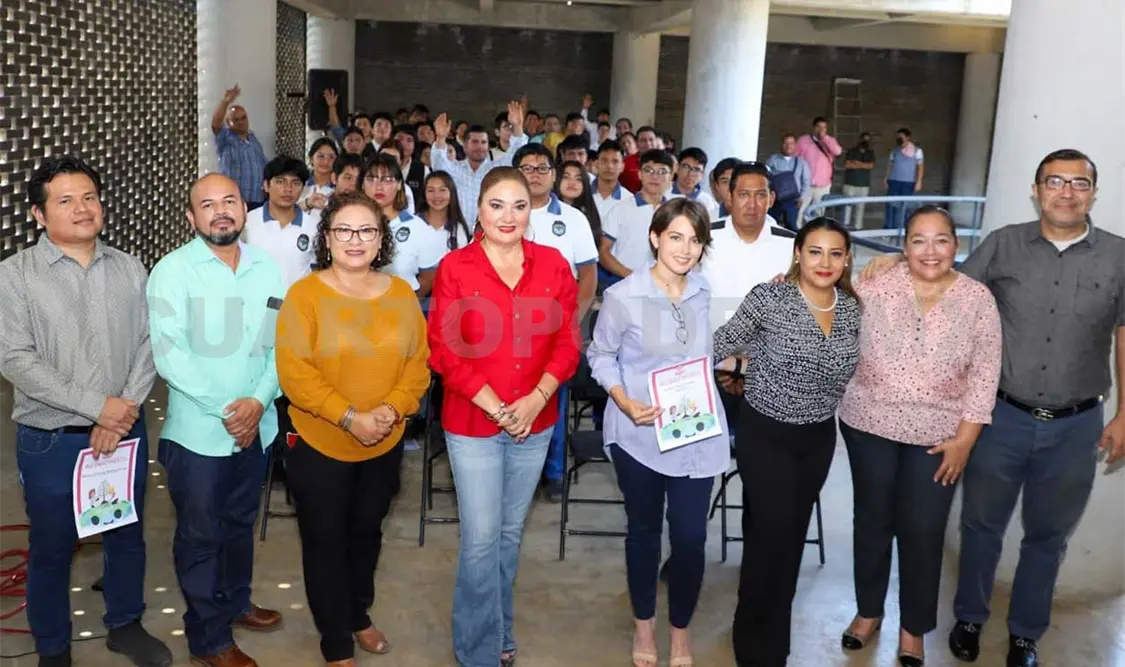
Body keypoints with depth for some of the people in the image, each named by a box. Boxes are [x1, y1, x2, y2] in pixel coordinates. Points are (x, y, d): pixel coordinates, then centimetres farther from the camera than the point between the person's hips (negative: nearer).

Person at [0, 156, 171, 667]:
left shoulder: (129, 269, 2)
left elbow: (148, 346, 0)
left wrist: (125, 409, -13)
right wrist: (98, 407, -18)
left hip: (125, 433, 3)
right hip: (51, 441, -3)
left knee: (127, 534, 17)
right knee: (51, 548, 11)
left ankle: (125, 625, 39)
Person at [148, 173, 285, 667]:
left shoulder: (266, 269, 4)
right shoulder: (173, 270, -10)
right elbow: (169, 354, -18)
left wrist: (259, 401, -14)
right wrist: (224, 409, -19)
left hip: (256, 426, 5)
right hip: (197, 431, -4)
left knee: (241, 522, 21)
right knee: (200, 534, 8)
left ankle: (235, 602, 42)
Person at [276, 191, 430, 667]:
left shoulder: (401, 294, -1)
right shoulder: (304, 294, -13)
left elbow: (418, 363, -1)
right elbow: (294, 374, -18)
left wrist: (392, 409, -17)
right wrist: (349, 418, -23)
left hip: (385, 445, 4)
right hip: (320, 445, -4)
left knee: (367, 533, 21)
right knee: (326, 543, 9)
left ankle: (358, 614, 44)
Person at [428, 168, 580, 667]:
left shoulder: (554, 265, -1)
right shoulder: (454, 267, -8)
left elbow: (567, 342, 0)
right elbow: (444, 350, -11)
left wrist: (535, 399, -14)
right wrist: (496, 408, -15)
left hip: (536, 422, 3)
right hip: (472, 423, -3)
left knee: (511, 532, 18)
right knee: (481, 538, 3)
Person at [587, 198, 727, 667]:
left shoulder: (707, 294, 0)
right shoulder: (622, 296, -13)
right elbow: (600, 356, -4)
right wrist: (625, 403, -16)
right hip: (638, 434, -2)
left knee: (690, 535, 5)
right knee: (643, 529, 15)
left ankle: (681, 627, 30)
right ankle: (643, 622, 38)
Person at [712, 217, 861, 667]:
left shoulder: (852, 308, -2)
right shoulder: (768, 298, -16)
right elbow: (721, 348, -9)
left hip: (819, 437, 5)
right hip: (765, 433, -5)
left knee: (793, 533, 16)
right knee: (772, 533, -4)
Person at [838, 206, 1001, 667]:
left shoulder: (978, 299, -5)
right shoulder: (876, 287, -7)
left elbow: (984, 376, -4)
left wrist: (964, 440, -7)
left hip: (938, 435, 0)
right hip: (870, 424, 0)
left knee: (923, 530, 6)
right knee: (873, 519, 14)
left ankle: (913, 627, 27)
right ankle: (868, 610, 34)